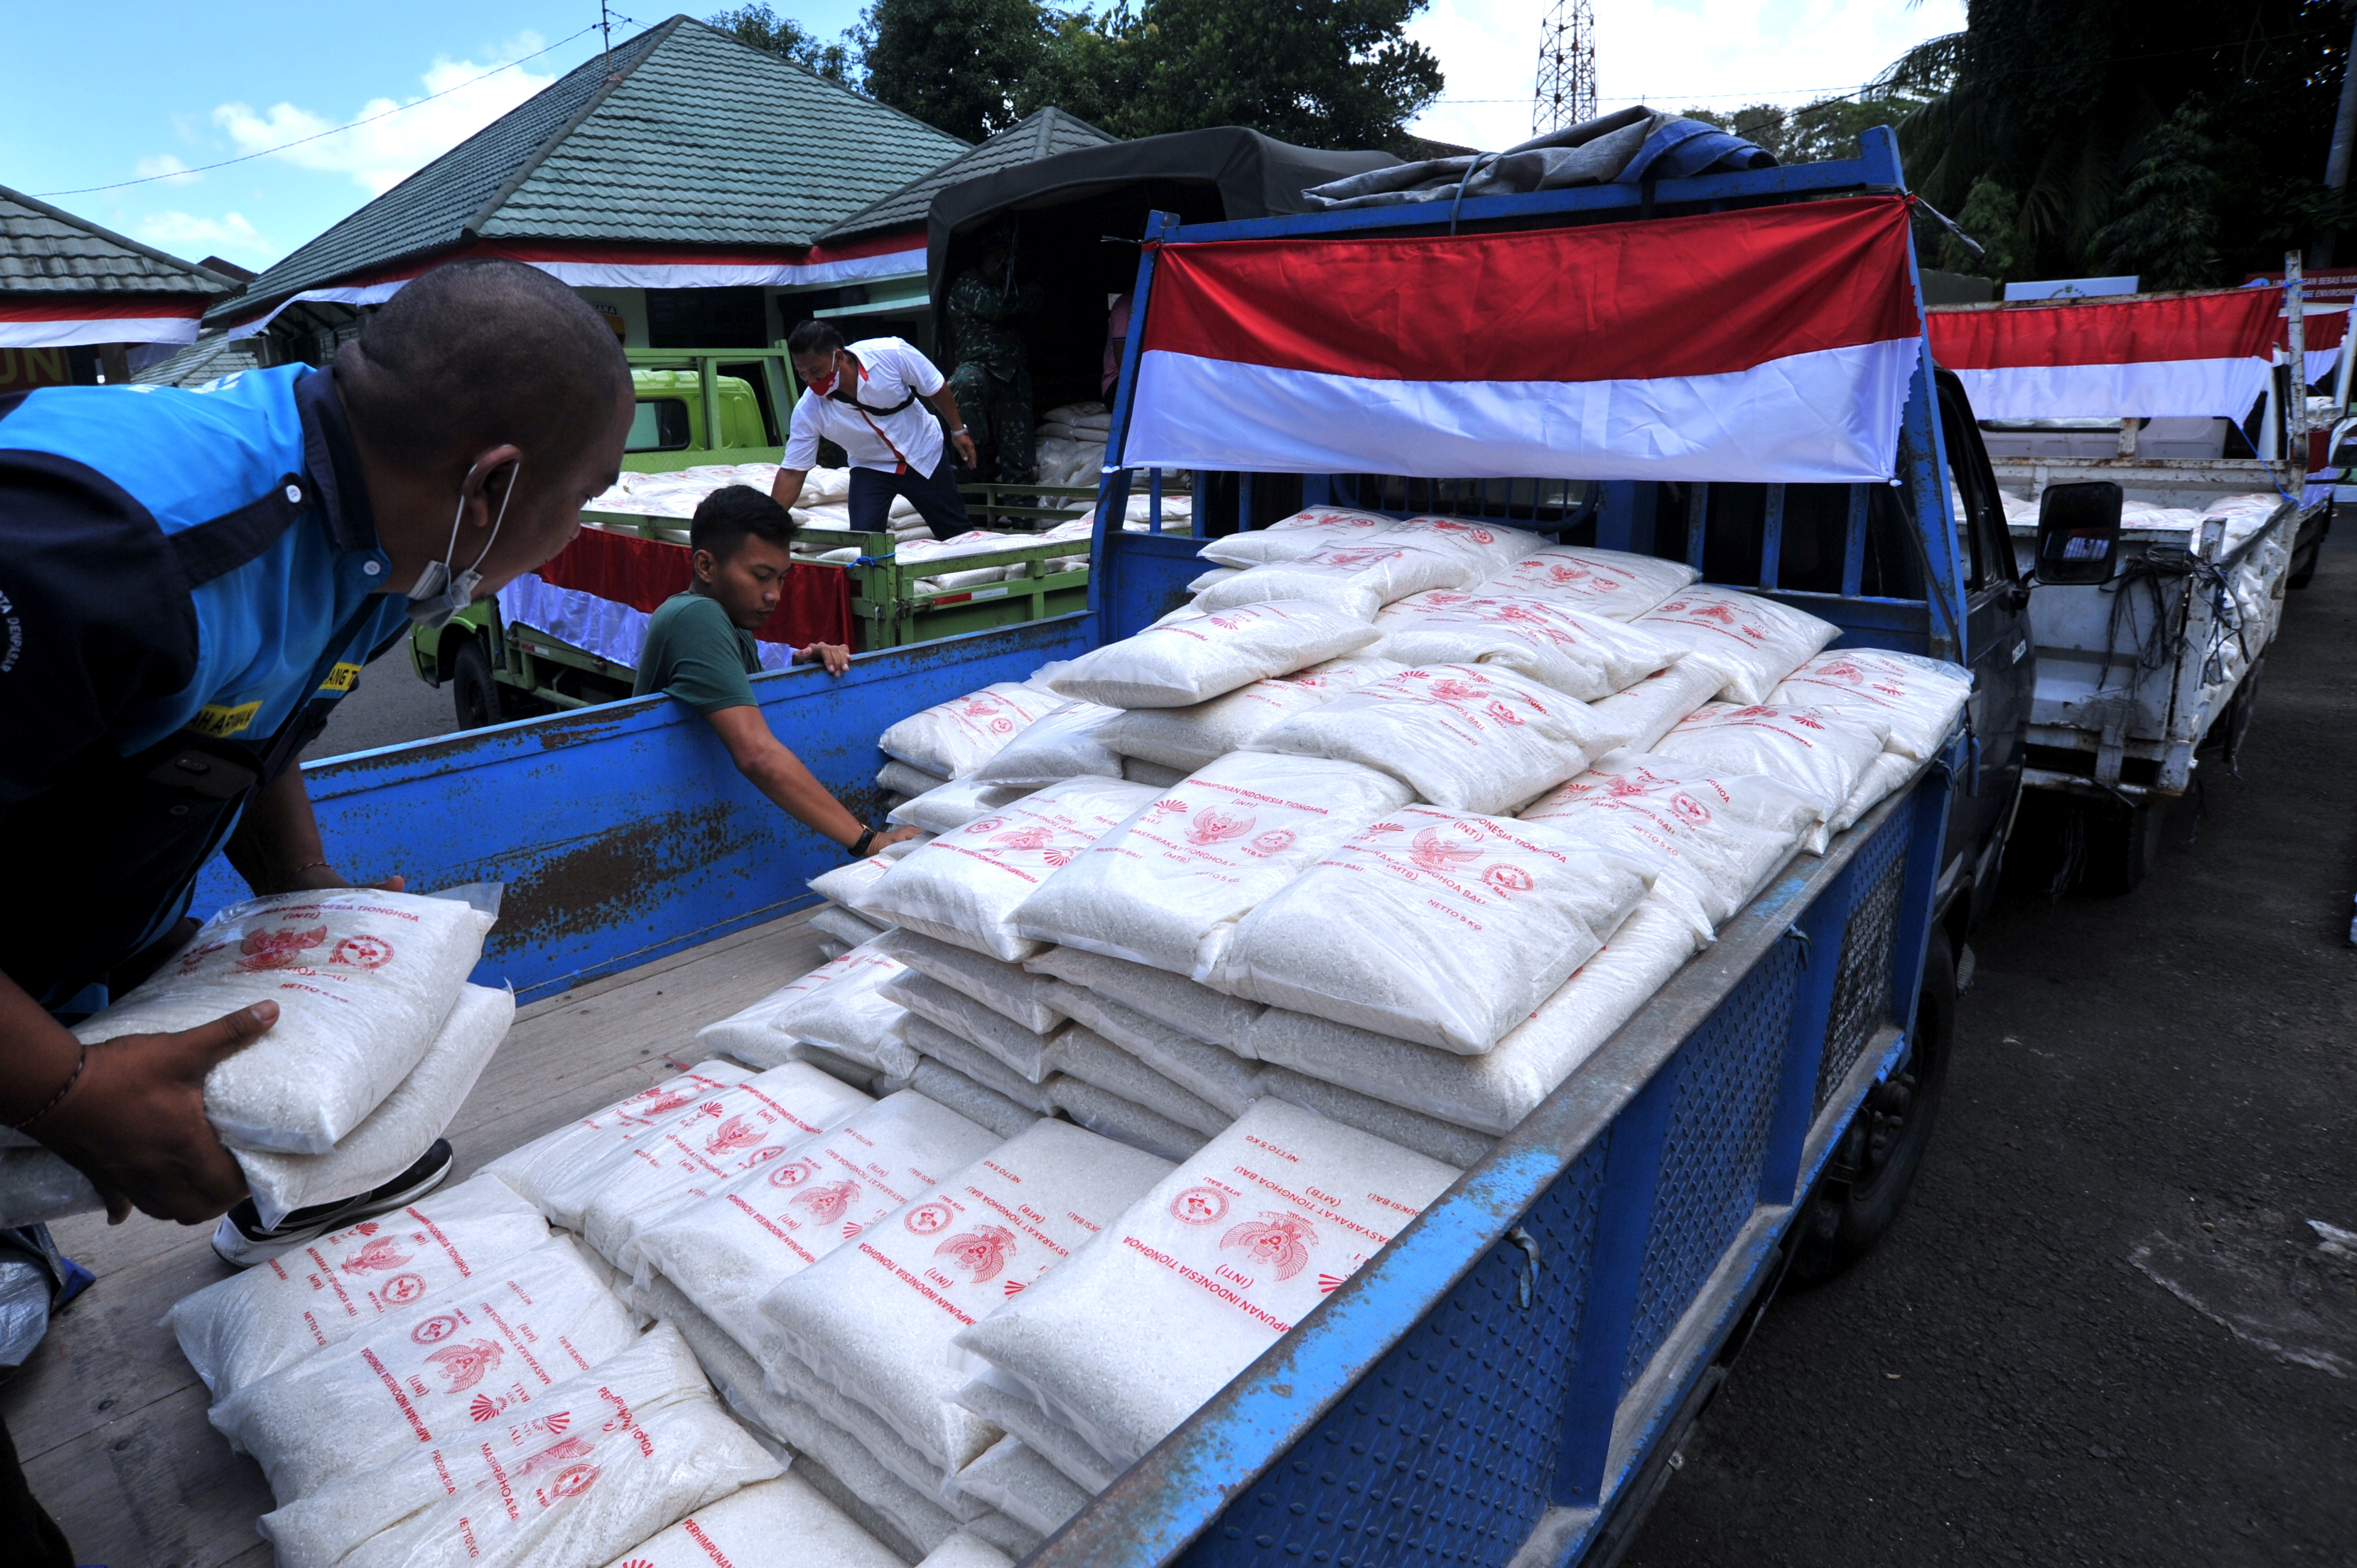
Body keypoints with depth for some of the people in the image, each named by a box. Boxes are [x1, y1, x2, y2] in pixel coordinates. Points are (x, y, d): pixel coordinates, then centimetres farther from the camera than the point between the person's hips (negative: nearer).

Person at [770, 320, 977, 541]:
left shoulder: (890, 354, -29)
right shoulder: (808, 410, -24)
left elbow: (936, 389, -12)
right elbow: (792, 472, -20)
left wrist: (958, 430, -3)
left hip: (924, 455, 0)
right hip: (870, 468, 1)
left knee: (960, 537, 11)